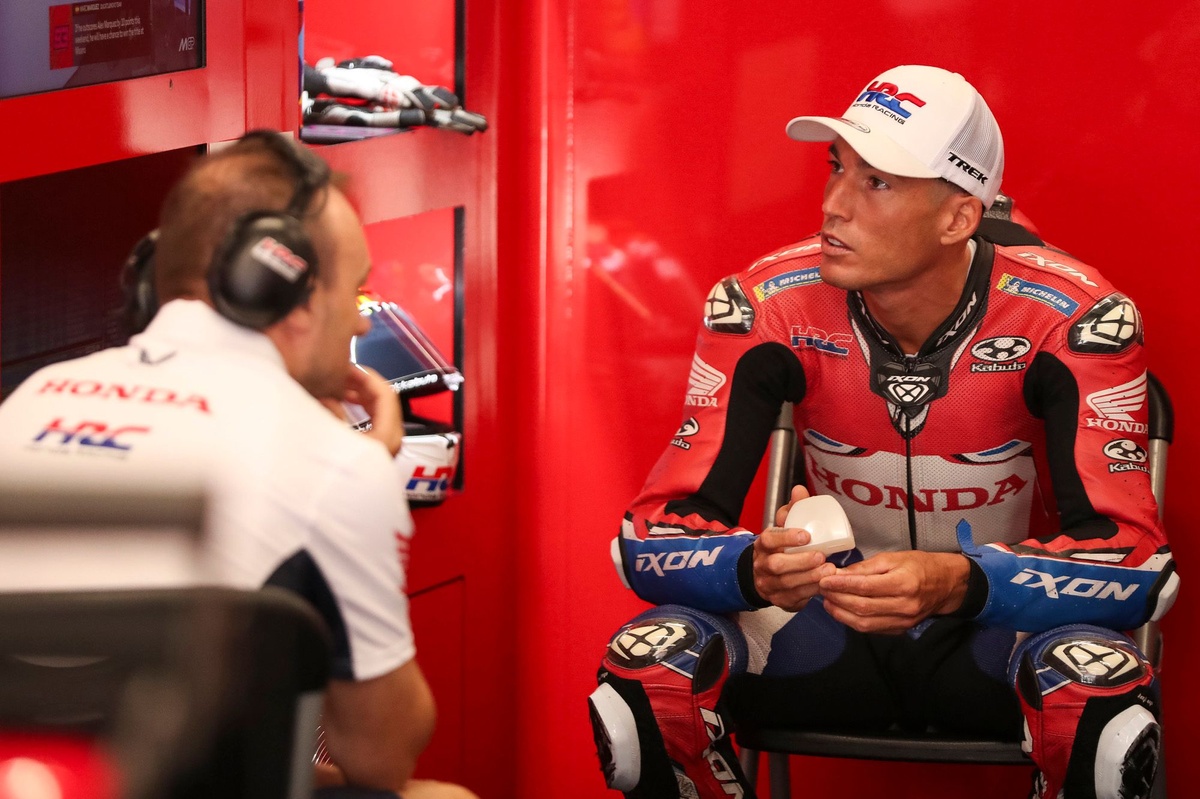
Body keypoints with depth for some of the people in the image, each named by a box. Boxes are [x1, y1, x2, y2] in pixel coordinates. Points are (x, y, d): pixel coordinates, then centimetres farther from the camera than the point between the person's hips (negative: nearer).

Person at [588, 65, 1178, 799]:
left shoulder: (1071, 319, -21)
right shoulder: (766, 308, -16)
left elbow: (1136, 563, -26)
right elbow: (651, 539, -18)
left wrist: (955, 584, -44)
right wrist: (757, 569, -42)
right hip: (833, 621, 2)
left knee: (1101, 696, -38)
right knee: (646, 669, -28)